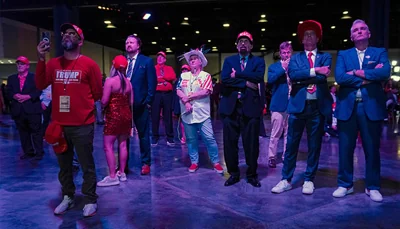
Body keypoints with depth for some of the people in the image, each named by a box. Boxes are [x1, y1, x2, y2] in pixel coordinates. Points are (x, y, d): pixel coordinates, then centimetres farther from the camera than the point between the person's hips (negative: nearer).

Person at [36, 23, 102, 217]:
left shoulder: (89, 64, -3)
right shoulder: (53, 64, 8)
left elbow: (97, 93, 1)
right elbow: (40, 85, -5)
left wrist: (81, 104, 8)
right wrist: (41, 58, -12)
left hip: (83, 125, -4)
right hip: (59, 125, 4)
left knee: (87, 166, 3)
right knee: (64, 166, 15)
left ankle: (90, 200, 17)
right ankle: (67, 197, 31)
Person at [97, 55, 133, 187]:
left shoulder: (110, 81, -12)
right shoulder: (128, 82, 5)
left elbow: (104, 102, -15)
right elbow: (131, 101, 9)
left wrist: (102, 104, 6)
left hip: (113, 116, -6)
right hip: (126, 115, 7)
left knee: (108, 146, -1)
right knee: (122, 145, 12)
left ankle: (112, 177, -2)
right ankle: (122, 173, 20)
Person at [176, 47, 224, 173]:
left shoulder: (206, 75, 1)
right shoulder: (183, 76, 11)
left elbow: (206, 92, -13)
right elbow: (178, 91, 1)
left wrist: (189, 97, -11)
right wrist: (186, 102, -16)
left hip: (202, 113, -3)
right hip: (187, 113, 3)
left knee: (209, 138, -3)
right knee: (191, 139, 9)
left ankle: (216, 162, 10)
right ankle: (194, 162, 22)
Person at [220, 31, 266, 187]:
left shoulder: (258, 61, 10)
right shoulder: (229, 60, 13)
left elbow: (258, 77, -11)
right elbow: (224, 79, -6)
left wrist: (237, 75, -10)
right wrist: (246, 83, -11)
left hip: (250, 106, -1)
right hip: (230, 106, 2)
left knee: (251, 143, 3)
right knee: (230, 143, 5)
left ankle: (252, 174, 20)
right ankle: (233, 173, 21)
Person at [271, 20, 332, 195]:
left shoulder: (325, 57, 10)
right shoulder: (295, 58, 11)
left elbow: (323, 77, -9)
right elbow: (293, 75, -10)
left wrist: (302, 78, -8)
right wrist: (314, 71, -14)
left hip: (318, 106, 0)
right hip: (298, 105, 0)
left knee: (314, 145, 7)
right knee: (291, 144, 3)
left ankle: (309, 180, 21)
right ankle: (286, 180, 14)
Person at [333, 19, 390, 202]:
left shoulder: (380, 53, 9)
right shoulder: (343, 55, 11)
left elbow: (385, 73, -11)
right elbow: (339, 77, -7)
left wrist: (356, 72, -10)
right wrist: (367, 78, -10)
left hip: (372, 107, 0)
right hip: (347, 107, 1)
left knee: (372, 149, 7)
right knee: (345, 149, 5)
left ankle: (372, 187, 21)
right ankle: (345, 184, 19)